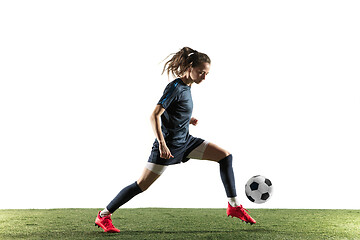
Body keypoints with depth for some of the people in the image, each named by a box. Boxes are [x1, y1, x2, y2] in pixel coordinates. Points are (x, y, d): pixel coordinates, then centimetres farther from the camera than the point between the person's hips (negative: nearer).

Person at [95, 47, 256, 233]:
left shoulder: (186, 87, 8)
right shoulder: (175, 87, -18)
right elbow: (155, 115, -23)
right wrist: (162, 144, -28)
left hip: (185, 141, 9)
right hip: (169, 144, -9)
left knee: (225, 156, 0)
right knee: (142, 185, -5)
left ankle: (234, 206, 3)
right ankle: (103, 216, 9)